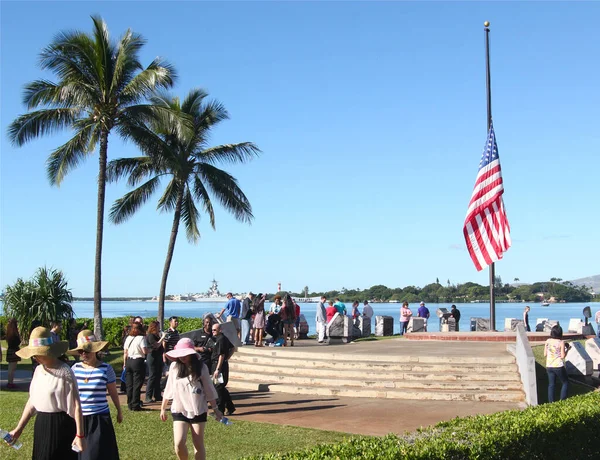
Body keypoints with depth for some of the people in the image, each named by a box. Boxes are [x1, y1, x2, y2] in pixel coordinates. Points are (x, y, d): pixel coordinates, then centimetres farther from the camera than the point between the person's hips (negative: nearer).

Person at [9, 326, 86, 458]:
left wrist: (80, 435, -19)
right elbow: (32, 401, 12)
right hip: (41, 424, 7)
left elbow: (76, 405, -18)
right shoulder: (38, 370, 5)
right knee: (41, 456, 15)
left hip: (60, 425, -7)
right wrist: (19, 429, 11)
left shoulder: (64, 372, -17)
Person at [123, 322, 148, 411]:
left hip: (129, 361, 5)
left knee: (129, 384, 11)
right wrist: (149, 350, 3)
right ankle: (135, 405, 1)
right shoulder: (141, 338, -9)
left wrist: (125, 363, 18)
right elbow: (145, 351, -18)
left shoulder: (128, 338, 7)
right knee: (137, 384, 0)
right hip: (138, 361, -5)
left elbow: (125, 352, 11)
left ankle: (130, 404, 17)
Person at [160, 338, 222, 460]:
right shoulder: (174, 367, -2)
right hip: (179, 410, 1)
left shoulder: (201, 367, -6)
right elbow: (169, 389, 8)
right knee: (179, 443, -12)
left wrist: (215, 409, 2)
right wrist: (163, 408, 12)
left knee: (198, 444, 4)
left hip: (198, 411, -1)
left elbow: (209, 390, 0)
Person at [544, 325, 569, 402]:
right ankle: (562, 400, 11)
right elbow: (563, 356, -11)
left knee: (551, 384, 11)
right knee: (565, 382, 15)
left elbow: (545, 354, 5)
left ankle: (551, 402, 9)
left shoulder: (547, 341, 0)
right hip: (559, 366, -4)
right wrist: (567, 349, 3)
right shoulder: (561, 342, -12)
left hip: (549, 366, 4)